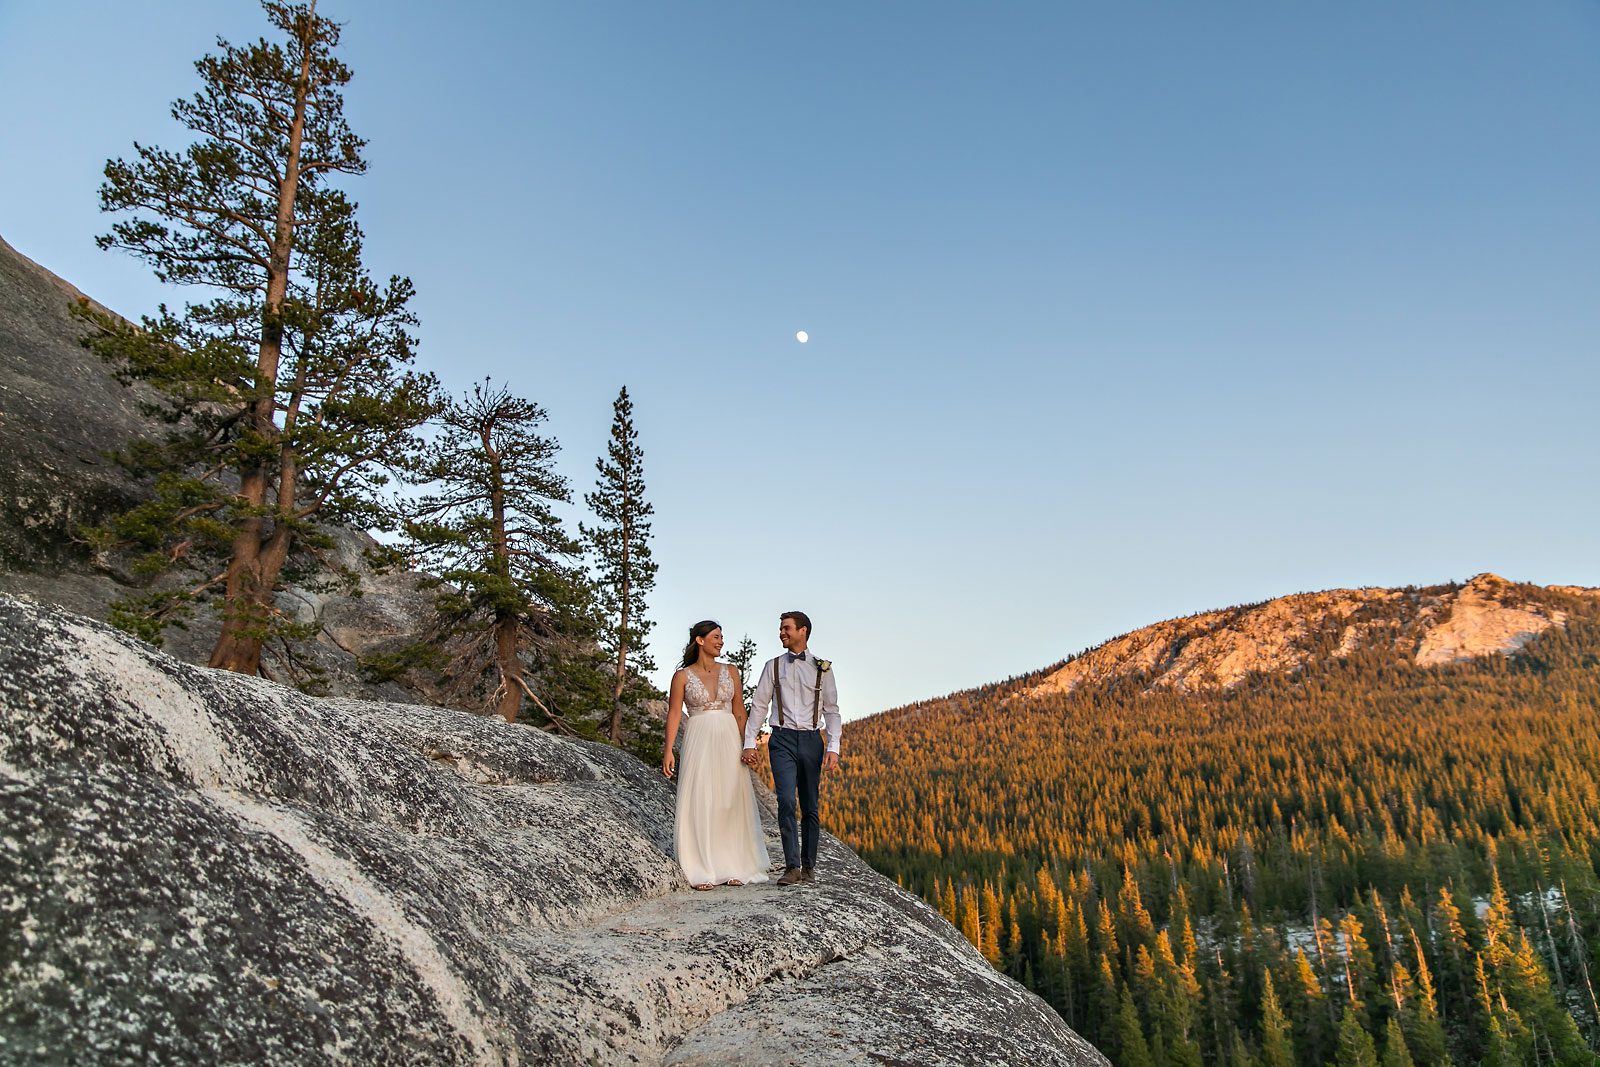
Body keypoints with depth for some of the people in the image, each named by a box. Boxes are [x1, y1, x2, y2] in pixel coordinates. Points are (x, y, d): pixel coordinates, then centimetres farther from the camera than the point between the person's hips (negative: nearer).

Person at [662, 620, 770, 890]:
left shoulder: (730, 672, 8)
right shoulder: (682, 676, 0)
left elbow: (740, 712, 9)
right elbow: (674, 714, -2)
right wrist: (668, 751, -10)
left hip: (729, 740, 3)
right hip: (699, 742, -3)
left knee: (731, 803, 4)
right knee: (699, 805, -3)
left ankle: (732, 868, 12)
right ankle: (703, 871, 3)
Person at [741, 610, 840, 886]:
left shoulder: (822, 668, 6)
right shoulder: (773, 667, 9)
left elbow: (831, 709, 4)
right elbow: (758, 705, 8)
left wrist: (833, 748, -5)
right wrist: (749, 743, 1)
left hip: (811, 739, 1)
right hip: (782, 739, 0)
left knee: (810, 806, 6)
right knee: (786, 801, -14)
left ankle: (808, 866, 17)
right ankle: (792, 867, -11)